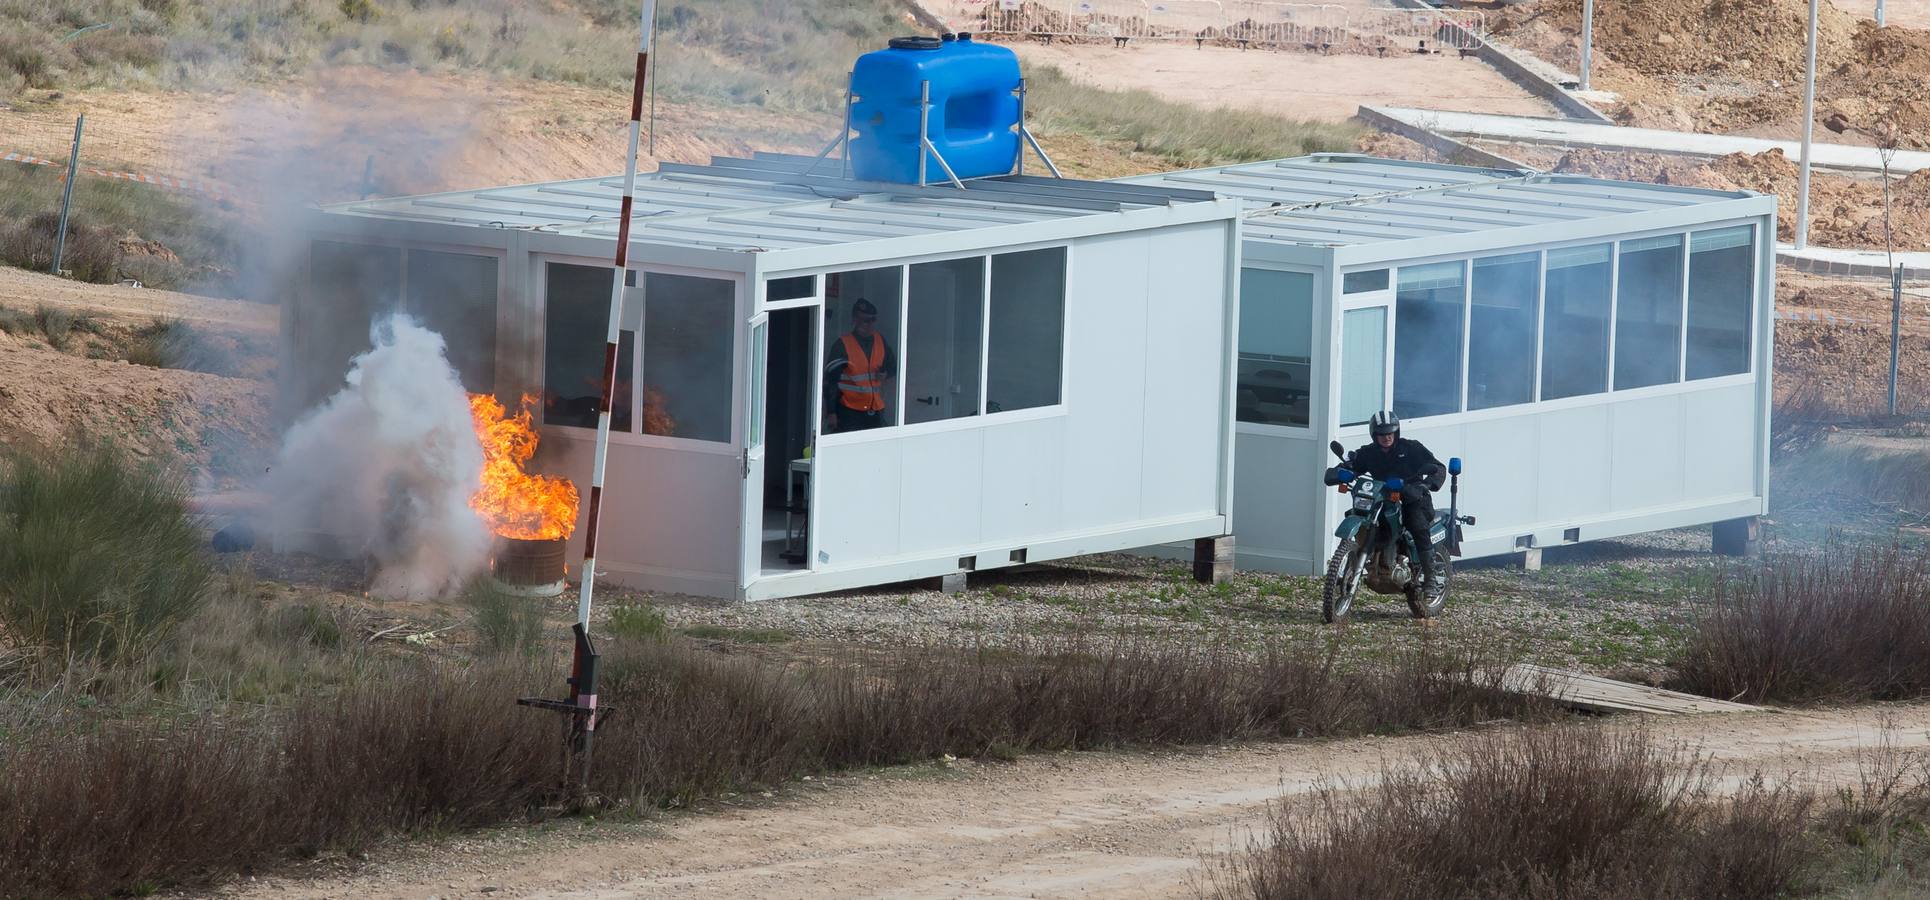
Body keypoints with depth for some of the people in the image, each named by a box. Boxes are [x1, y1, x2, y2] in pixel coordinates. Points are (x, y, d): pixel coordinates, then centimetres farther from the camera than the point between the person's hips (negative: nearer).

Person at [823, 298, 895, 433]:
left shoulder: (880, 341, 6)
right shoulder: (842, 345, -11)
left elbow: (893, 365, 22)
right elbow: (830, 380, -10)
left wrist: (886, 373, -3)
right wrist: (831, 413, -12)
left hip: (875, 410, 5)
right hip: (849, 412, -5)